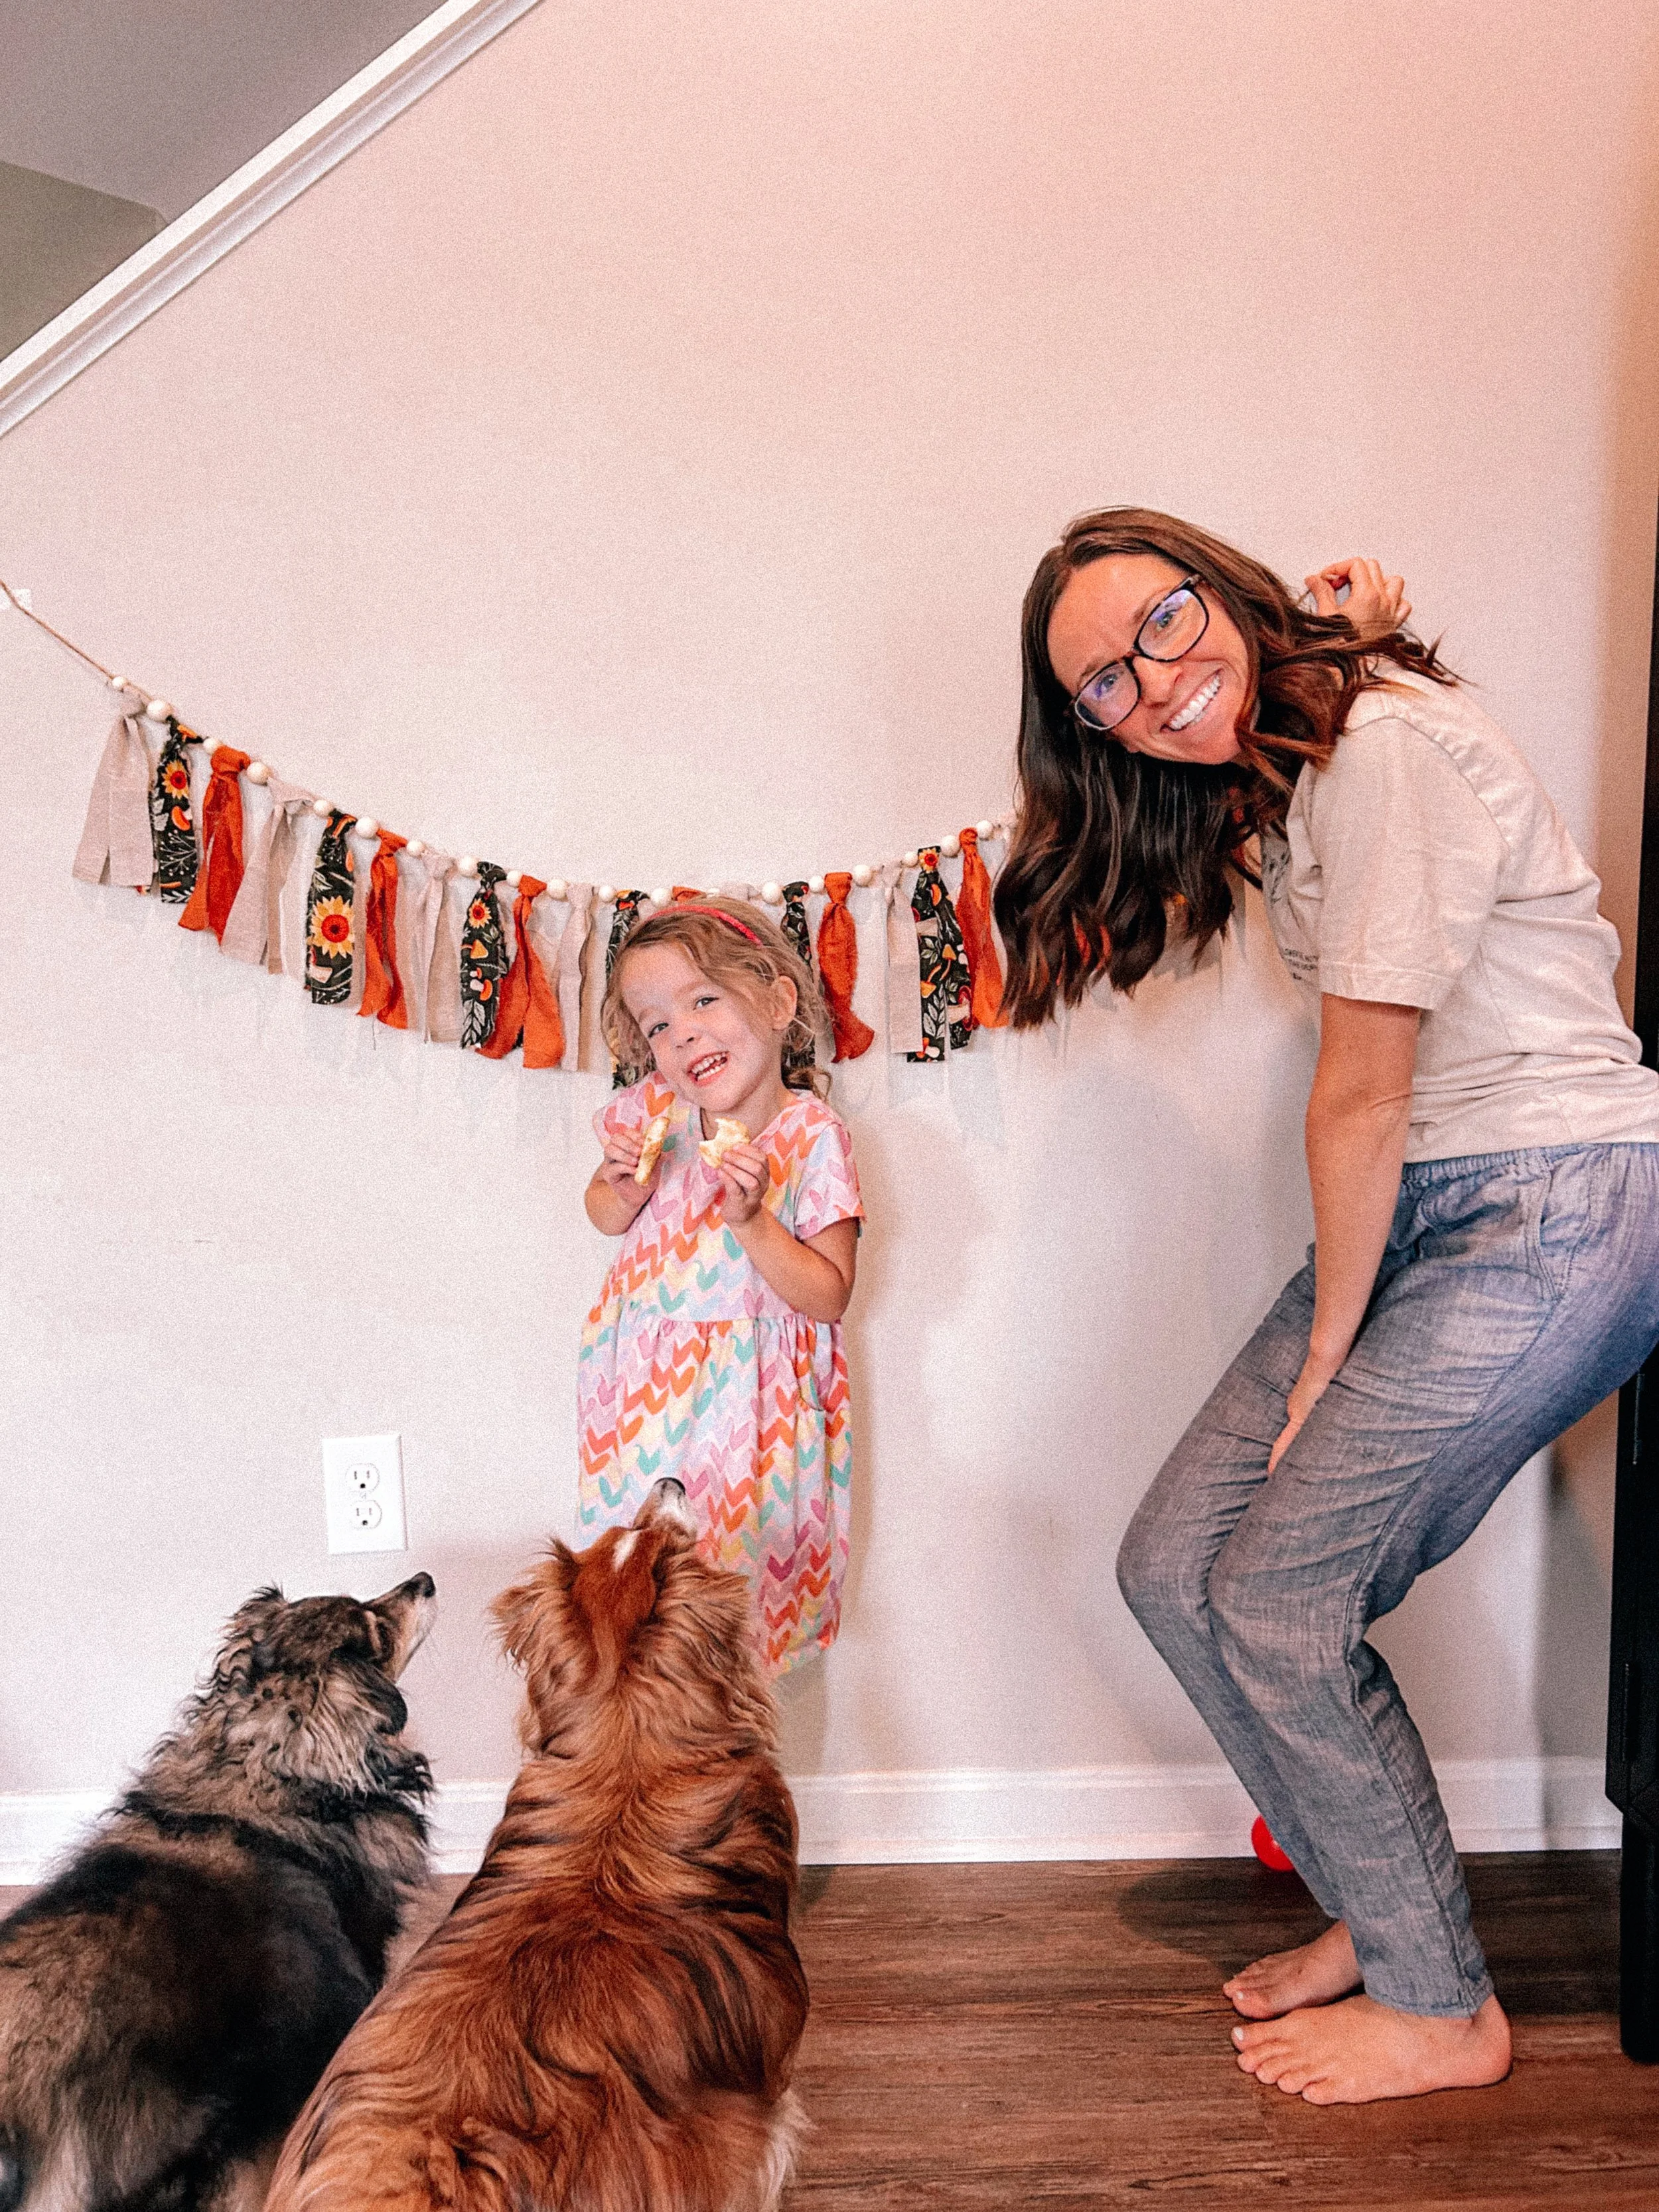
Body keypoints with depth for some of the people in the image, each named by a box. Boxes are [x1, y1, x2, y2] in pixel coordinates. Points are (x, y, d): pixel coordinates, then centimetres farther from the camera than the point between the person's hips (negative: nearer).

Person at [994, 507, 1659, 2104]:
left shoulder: (1384, 746, -17)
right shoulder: (1270, 776, 11)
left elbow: (1363, 1098, -16)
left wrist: (1325, 1355, -6)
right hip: (1415, 1208, 9)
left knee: (1277, 1596, -9)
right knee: (1175, 1567, 3)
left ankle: (1440, 2006, 14)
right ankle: (1381, 1907, 23)